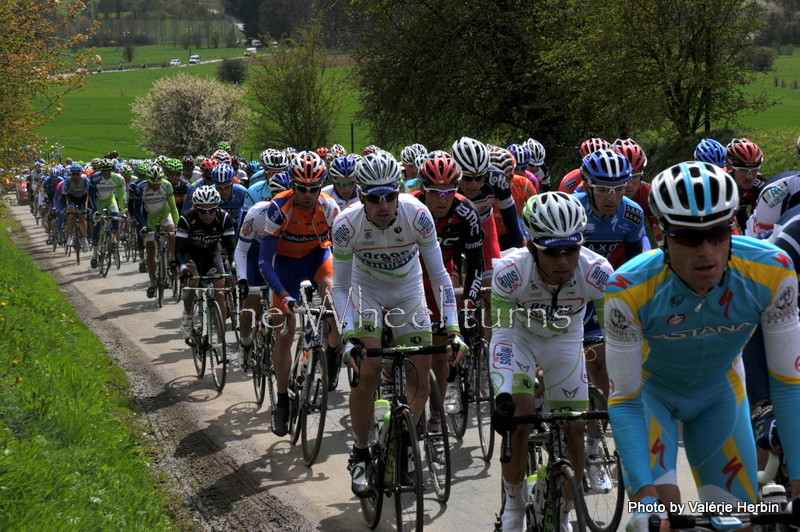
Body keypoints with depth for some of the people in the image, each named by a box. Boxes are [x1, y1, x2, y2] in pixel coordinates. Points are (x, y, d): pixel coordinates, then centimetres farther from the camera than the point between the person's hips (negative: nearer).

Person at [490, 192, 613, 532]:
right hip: (520, 336, -2)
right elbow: (501, 335, -36)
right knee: (520, 419, -19)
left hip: (565, 340, 2)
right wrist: (502, 396, -48)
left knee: (575, 431, -3)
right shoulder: (511, 271, -36)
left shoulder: (598, 272, -33)